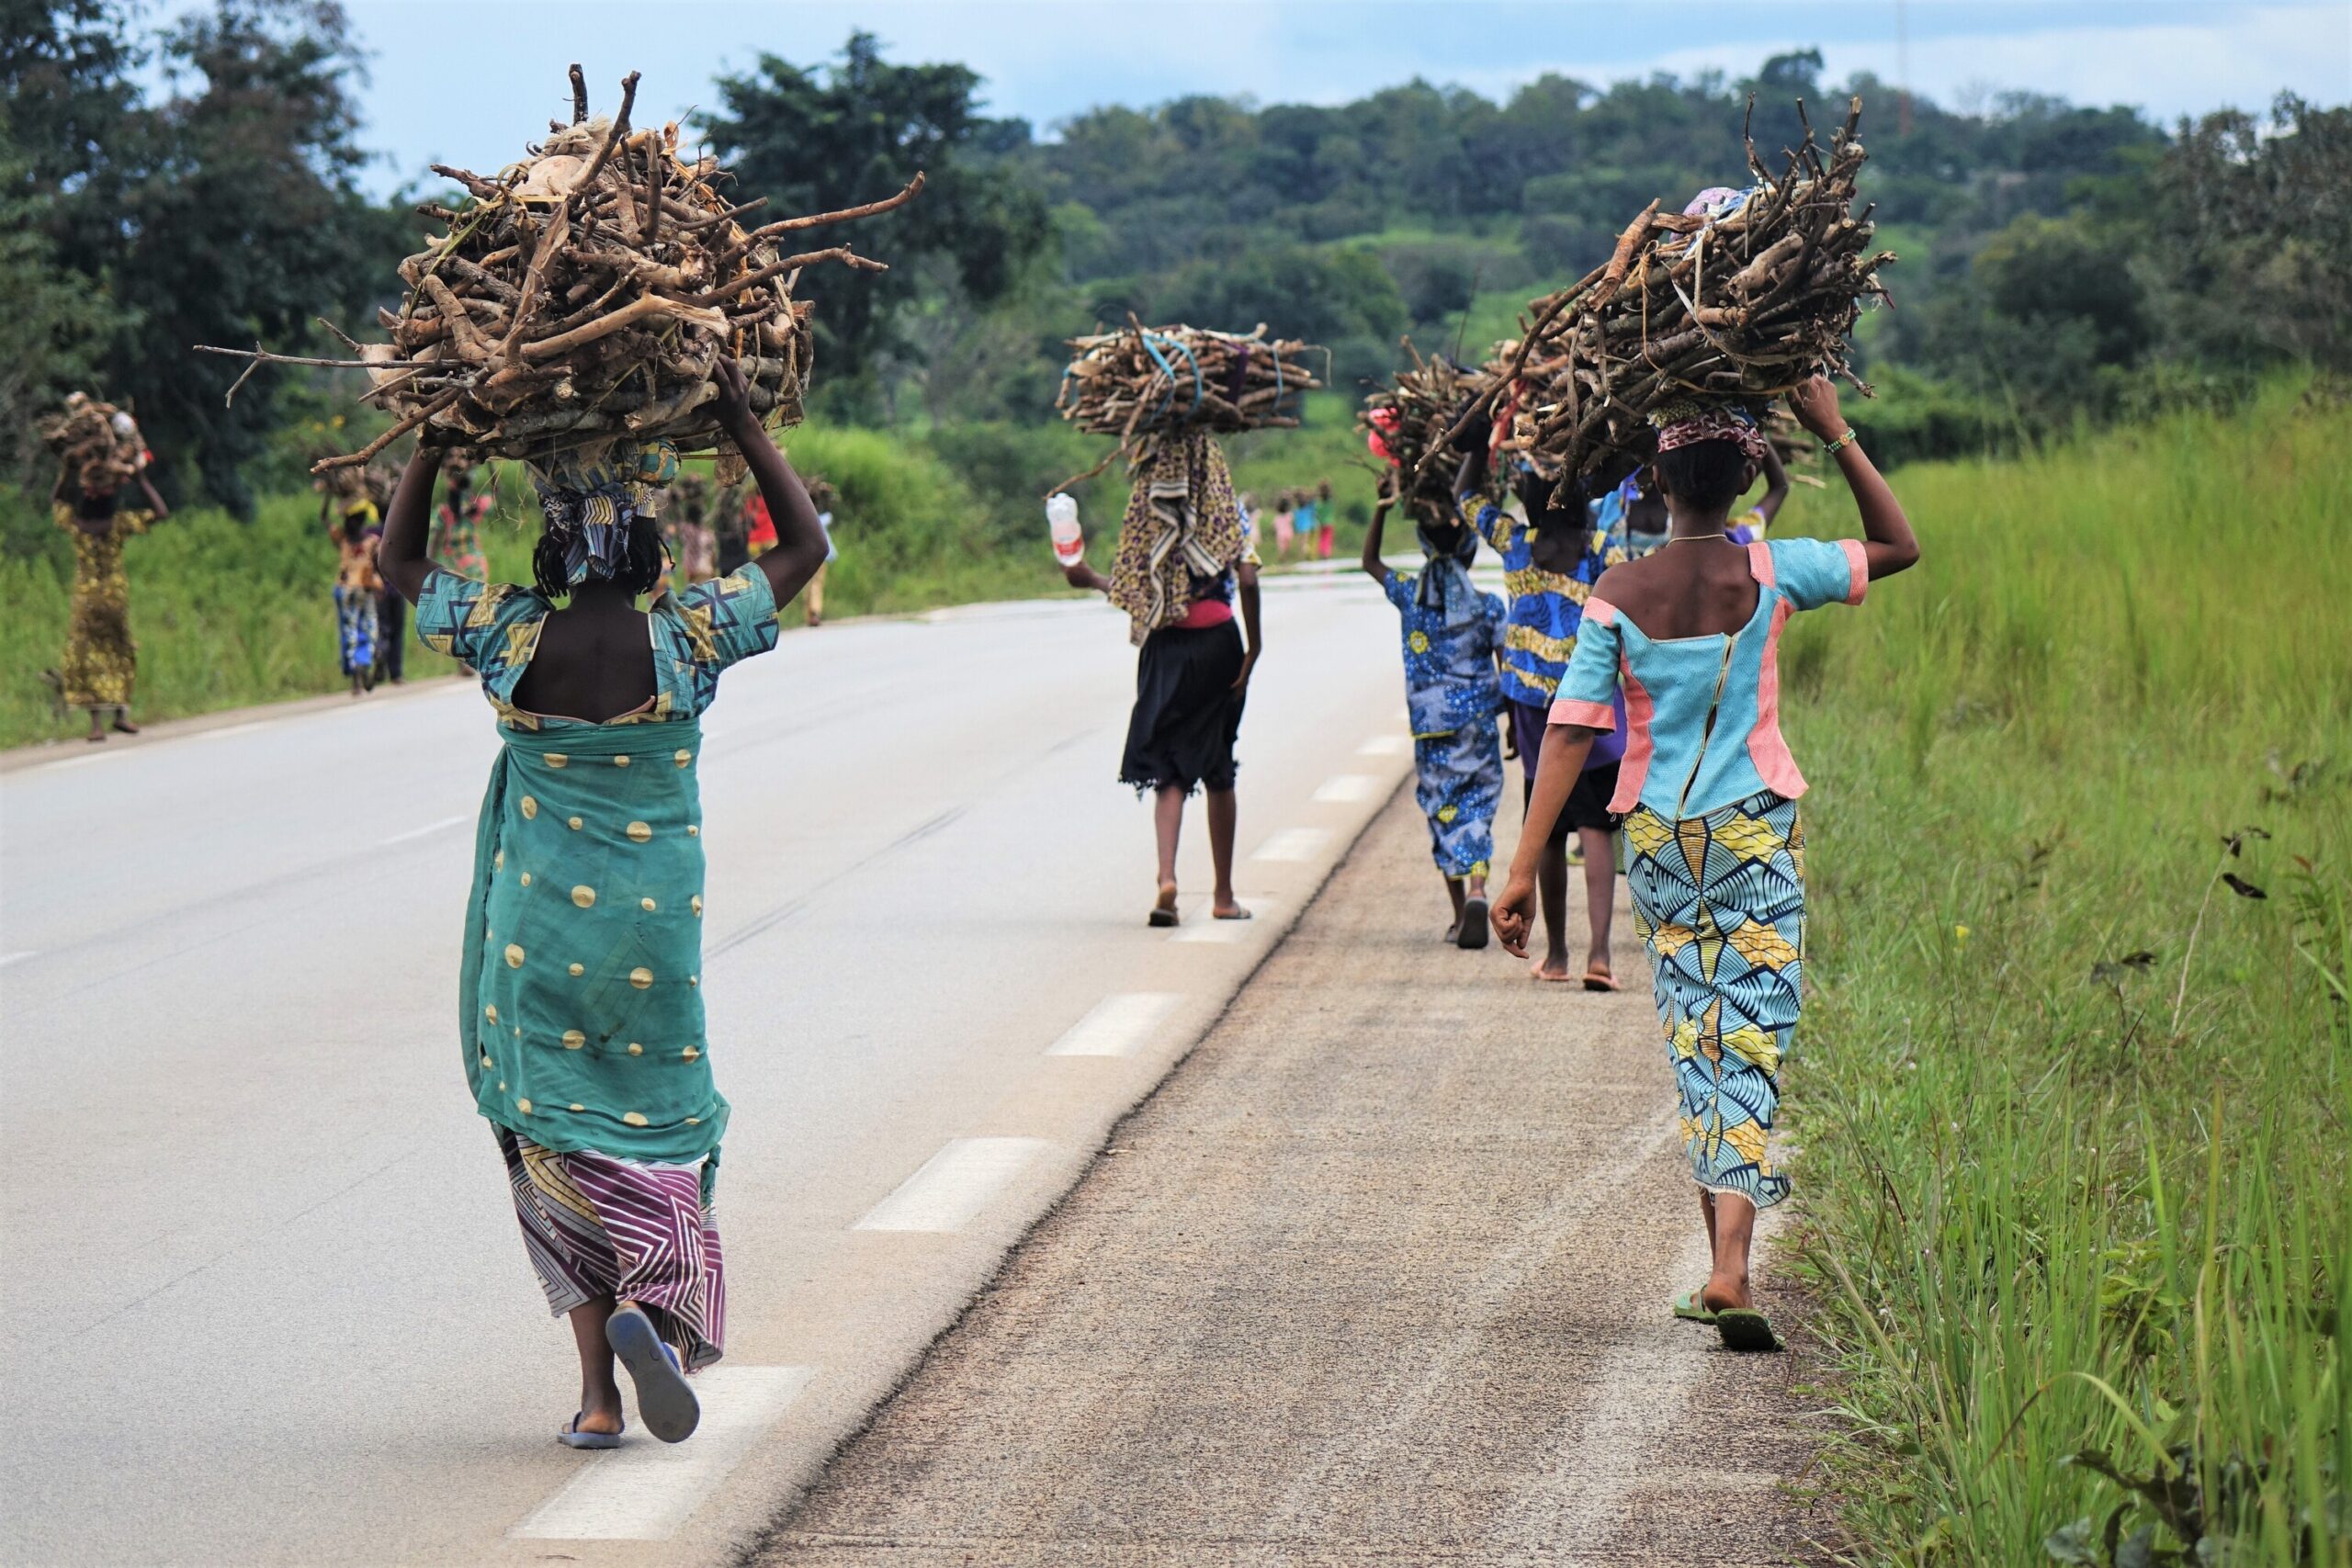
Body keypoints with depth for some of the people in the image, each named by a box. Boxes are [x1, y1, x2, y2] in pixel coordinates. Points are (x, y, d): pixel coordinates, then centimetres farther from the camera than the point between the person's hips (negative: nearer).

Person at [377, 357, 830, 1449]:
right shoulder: (687, 640, -11)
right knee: (662, 1133, 14)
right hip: (655, 936, -1)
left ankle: (598, 1393, 3)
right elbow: (805, 547, 4)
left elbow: (399, 562, 10)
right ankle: (650, 1296, -15)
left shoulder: (511, 639, -9)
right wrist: (741, 424, 5)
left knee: (558, 1145, 9)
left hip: (536, 938, 1)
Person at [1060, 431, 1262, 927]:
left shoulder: (1146, 512, -3)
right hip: (1218, 646, 0)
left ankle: (1167, 876, -19)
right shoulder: (1224, 508, -3)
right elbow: (1246, 577, -12)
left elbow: (1135, 592, -3)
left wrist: (1090, 579, 14)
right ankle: (1223, 894, 16)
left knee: (1168, 771, 3)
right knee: (1218, 772, 12)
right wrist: (1254, 645, -5)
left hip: (1166, 651, 0)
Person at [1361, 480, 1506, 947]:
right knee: (1476, 812, 3)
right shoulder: (1487, 606, -6)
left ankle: (1459, 914, 13)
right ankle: (1477, 893, -22)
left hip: (1431, 728, 1)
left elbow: (1370, 562, 18)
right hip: (1478, 724, -1)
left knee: (1444, 815, 11)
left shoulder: (1410, 595, -1)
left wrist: (1382, 509, 13)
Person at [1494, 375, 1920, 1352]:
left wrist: (1524, 869, -8)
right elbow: (1899, 547, 8)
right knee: (1753, 1036, -4)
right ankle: (1731, 1265, -18)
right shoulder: (1770, 574, -6)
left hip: (1658, 837, 2)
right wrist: (1836, 435, 8)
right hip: (1756, 831, -2)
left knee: (1692, 1042, 12)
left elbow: (1570, 733, -8)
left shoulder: (1615, 597, -4)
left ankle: (1722, 1263, 15)